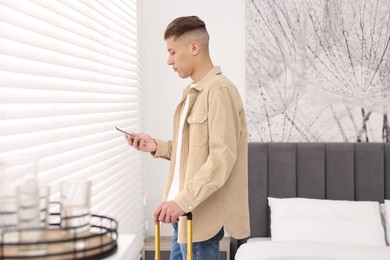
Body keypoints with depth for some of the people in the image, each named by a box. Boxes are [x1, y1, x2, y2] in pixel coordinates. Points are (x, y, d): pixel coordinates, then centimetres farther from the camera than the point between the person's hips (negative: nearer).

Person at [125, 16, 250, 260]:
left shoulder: (220, 90, -15)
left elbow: (222, 157, -22)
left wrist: (183, 200, -27)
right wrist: (156, 146, 6)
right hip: (185, 210, 9)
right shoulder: (193, 91, 15)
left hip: (202, 213, -9)